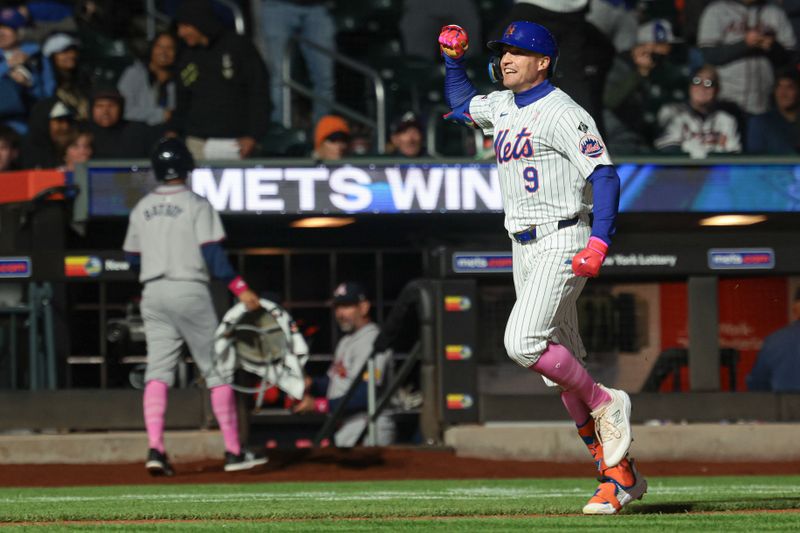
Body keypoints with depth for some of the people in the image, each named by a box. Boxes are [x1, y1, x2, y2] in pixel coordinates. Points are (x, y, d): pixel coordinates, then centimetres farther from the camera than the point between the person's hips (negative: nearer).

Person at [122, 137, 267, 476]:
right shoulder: (196, 205, -6)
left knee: (158, 371, 1)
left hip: (153, 293, 4)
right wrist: (240, 289, -12)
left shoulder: (142, 209, 8)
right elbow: (212, 255, -14)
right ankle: (234, 452, 3)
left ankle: (155, 449, -15)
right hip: (190, 292, -4)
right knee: (217, 371, 3)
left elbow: (132, 257, 13)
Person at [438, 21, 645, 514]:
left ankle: (606, 404, -6)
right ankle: (620, 476, 10)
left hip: (562, 244, -9)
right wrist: (454, 58, 19)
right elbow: (461, 104, 35)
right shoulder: (502, 106, 13)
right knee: (562, 369, 6)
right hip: (525, 251, 9)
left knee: (522, 342, -25)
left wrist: (600, 241, -31)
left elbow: (604, 175, -20)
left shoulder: (561, 113, -13)